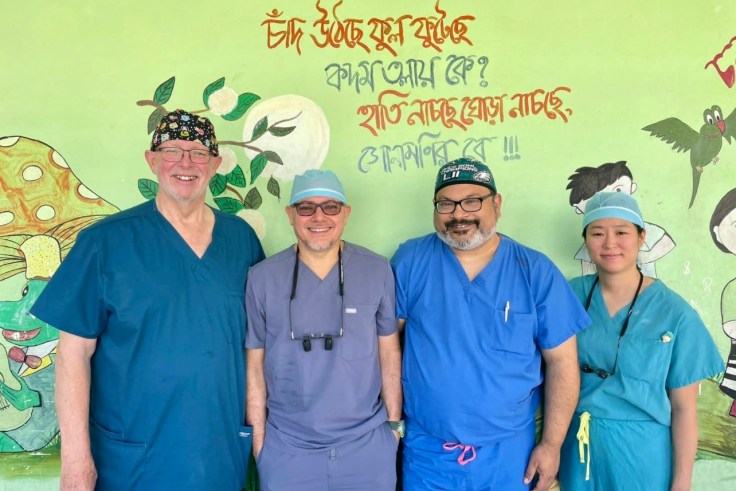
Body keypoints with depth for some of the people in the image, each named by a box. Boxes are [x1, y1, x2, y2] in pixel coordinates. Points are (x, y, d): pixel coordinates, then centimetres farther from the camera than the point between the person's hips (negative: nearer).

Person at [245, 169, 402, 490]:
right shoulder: (262, 278, -5)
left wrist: (394, 423, 4)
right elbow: (255, 364, 1)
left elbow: (389, 353, 3)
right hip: (286, 447, 0)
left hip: (368, 444, 1)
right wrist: (258, 437, 2)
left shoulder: (378, 272, -4)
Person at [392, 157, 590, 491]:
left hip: (509, 451, 1)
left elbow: (561, 361, -3)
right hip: (426, 450, 0)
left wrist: (552, 443, -4)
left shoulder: (536, 271, -7)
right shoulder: (410, 261, -6)